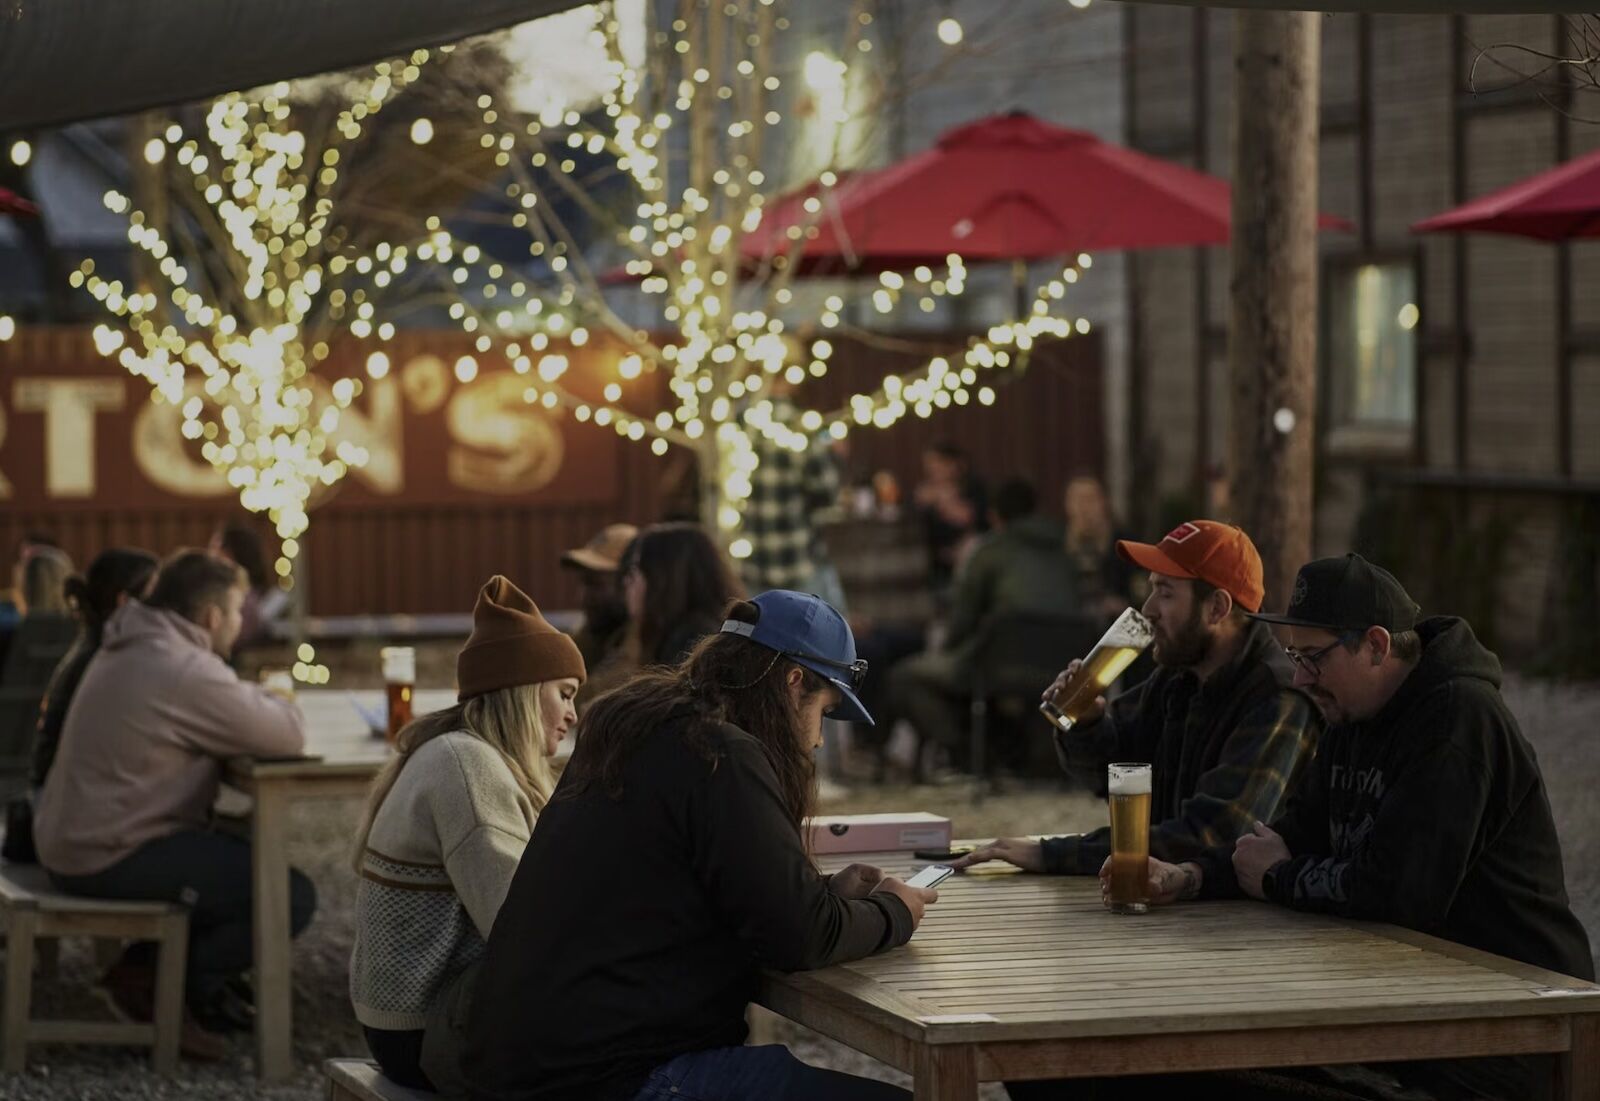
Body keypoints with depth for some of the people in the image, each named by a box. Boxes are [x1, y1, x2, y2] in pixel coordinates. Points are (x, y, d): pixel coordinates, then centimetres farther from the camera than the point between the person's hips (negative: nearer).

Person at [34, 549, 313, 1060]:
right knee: (293, 897, -12)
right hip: (112, 859, -11)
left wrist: (260, 703, 5)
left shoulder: (128, 651, 12)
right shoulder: (188, 671, -21)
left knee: (248, 853, 25)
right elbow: (288, 737, -18)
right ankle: (156, 985, -1)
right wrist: (280, 705, 4)